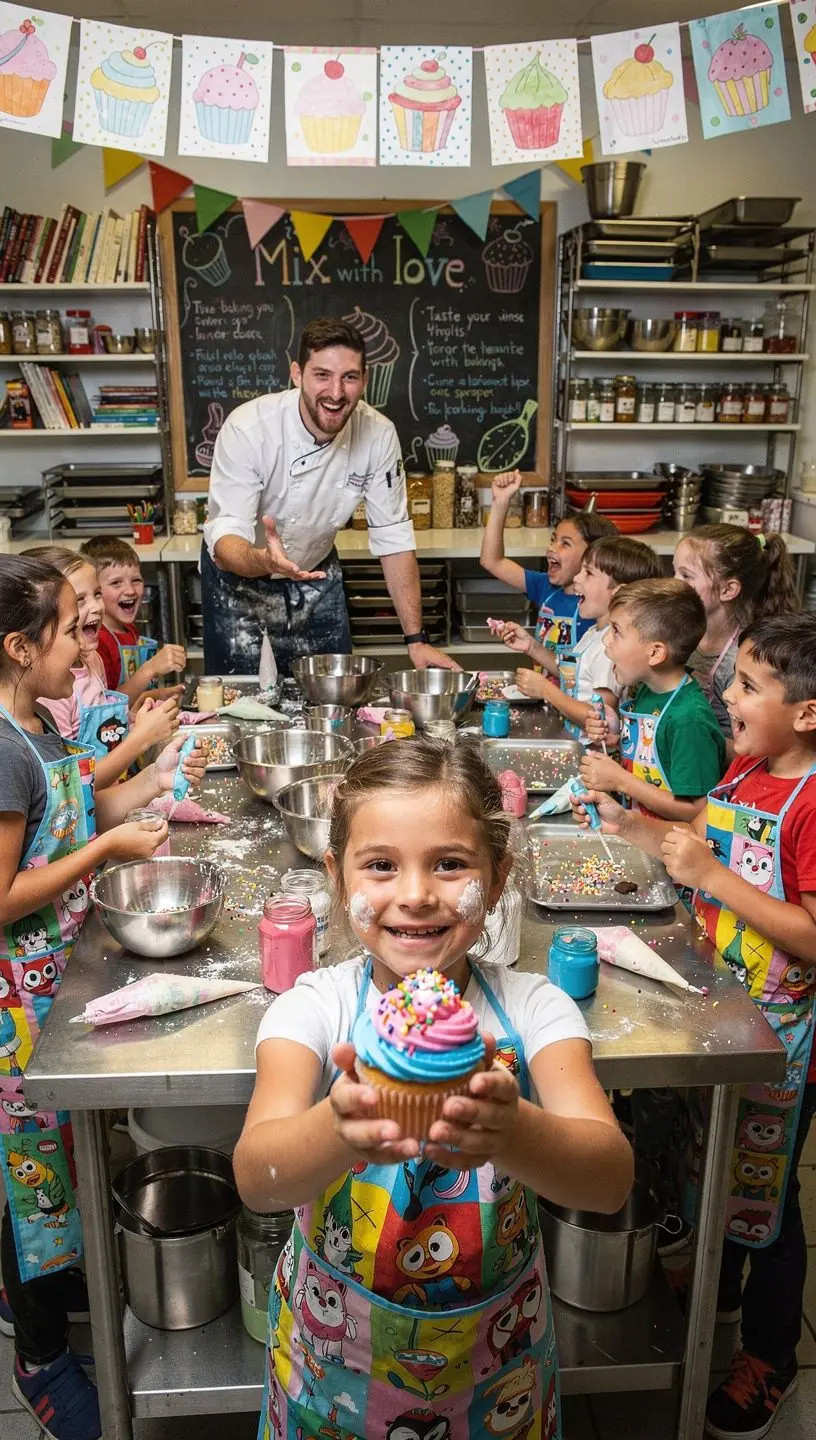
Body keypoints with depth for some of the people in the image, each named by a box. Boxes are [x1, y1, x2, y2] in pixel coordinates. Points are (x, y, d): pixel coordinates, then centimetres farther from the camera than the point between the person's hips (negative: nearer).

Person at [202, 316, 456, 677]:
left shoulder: (378, 434, -18)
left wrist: (416, 640, -15)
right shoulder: (247, 428, -27)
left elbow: (394, 538, -11)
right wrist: (266, 561, -54)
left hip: (317, 574, 3)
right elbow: (224, 540, -30)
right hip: (240, 576, -3)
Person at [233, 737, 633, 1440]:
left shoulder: (533, 1007, -17)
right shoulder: (315, 1007, -18)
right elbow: (256, 1176, -32)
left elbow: (611, 1177, -29)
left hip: (495, 1353, 1)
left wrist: (510, 1130, -51)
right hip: (339, 1350, 0)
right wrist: (340, 1129, -54)